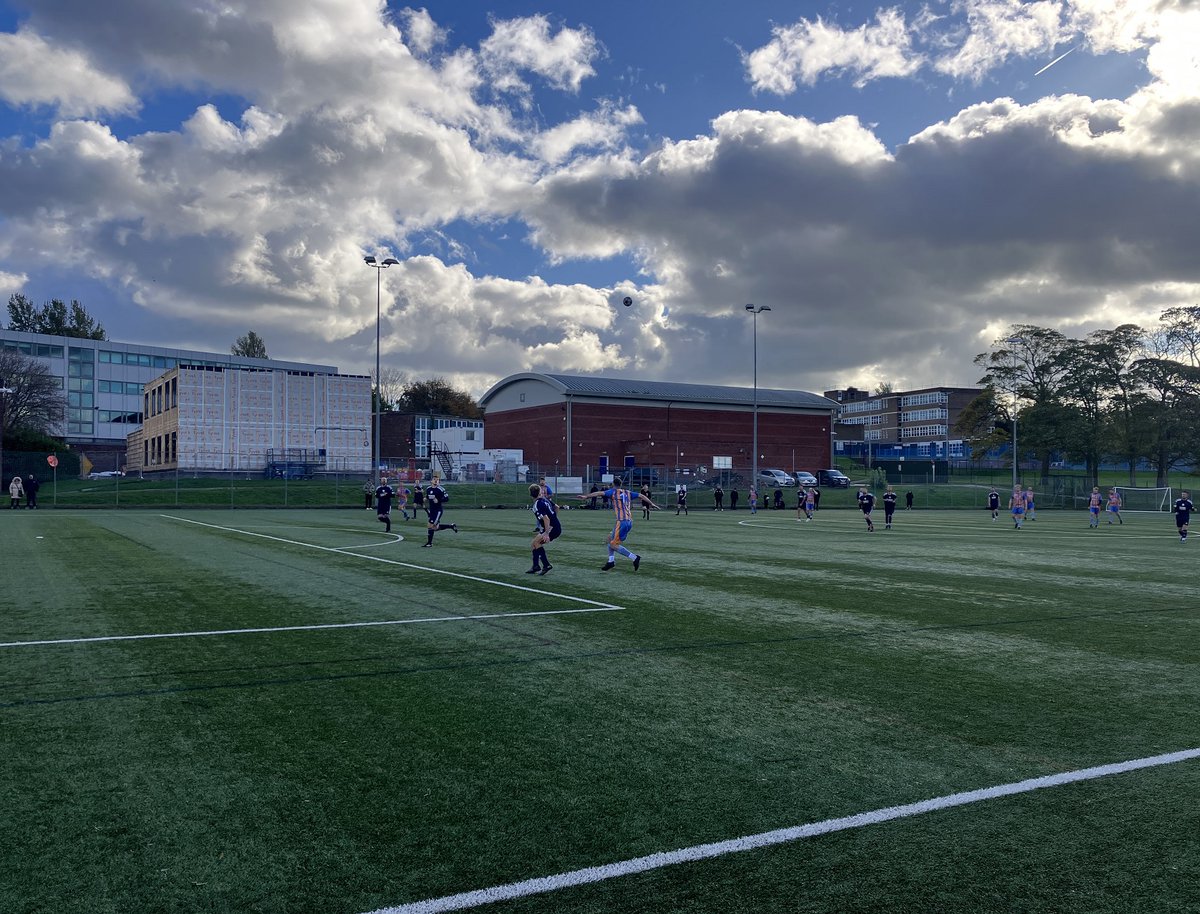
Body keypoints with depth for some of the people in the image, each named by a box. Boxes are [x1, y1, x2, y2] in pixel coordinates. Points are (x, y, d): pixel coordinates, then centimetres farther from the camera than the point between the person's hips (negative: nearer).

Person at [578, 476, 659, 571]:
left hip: (621, 521, -8)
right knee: (610, 538, 21)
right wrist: (651, 504, 36)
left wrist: (586, 496, -14)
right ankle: (611, 561, 17)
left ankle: (635, 557, -13)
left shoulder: (613, 492, 2)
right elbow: (641, 495, 25)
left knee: (613, 545, -4)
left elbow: (600, 493, -11)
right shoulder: (627, 492, 18)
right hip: (629, 521, 8)